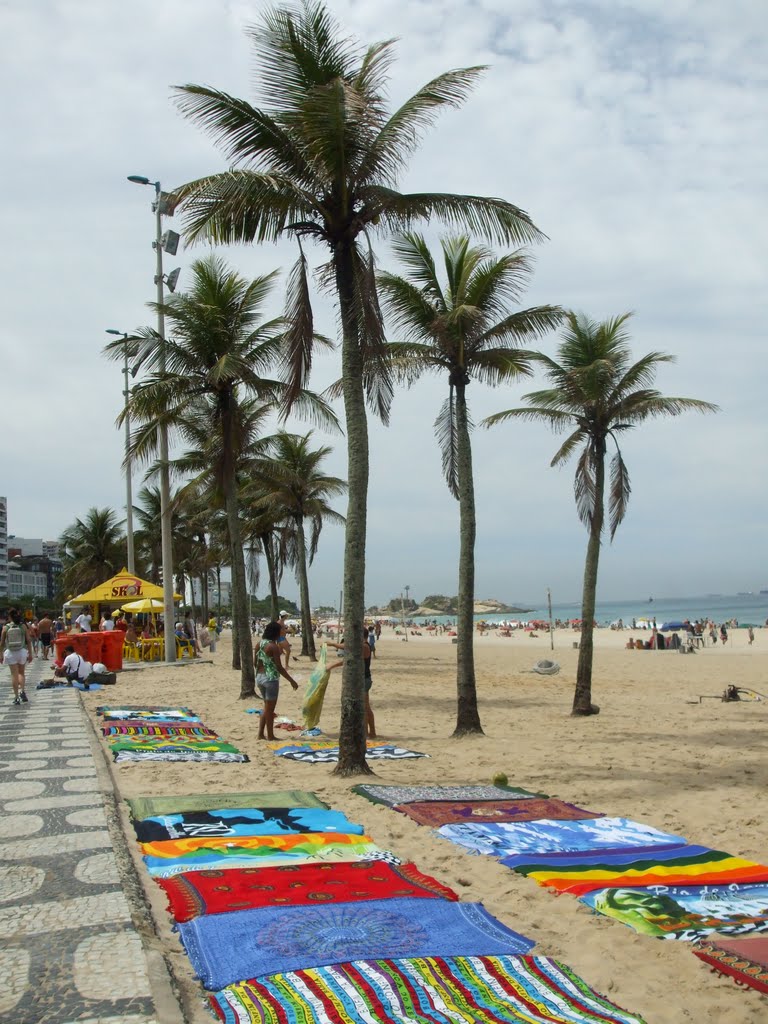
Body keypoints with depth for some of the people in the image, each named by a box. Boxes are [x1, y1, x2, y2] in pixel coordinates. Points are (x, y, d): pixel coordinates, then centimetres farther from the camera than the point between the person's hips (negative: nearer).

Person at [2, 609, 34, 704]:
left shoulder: (6, 628, -4)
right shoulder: (23, 626, -2)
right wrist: (30, 653, 6)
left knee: (14, 674, 4)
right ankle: (22, 691, -5)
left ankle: (16, 696, 4)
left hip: (10, 653, -1)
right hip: (22, 652, 1)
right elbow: (28, 641, -1)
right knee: (21, 673, 16)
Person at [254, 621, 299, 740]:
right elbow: (279, 667, -17)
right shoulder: (273, 646, -16)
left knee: (267, 707, 19)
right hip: (271, 679, -7)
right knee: (270, 709, 3)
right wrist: (291, 680, -11)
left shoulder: (259, 644, 5)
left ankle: (261, 734, 19)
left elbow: (255, 663, 11)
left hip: (259, 677, 7)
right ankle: (270, 736, 11)